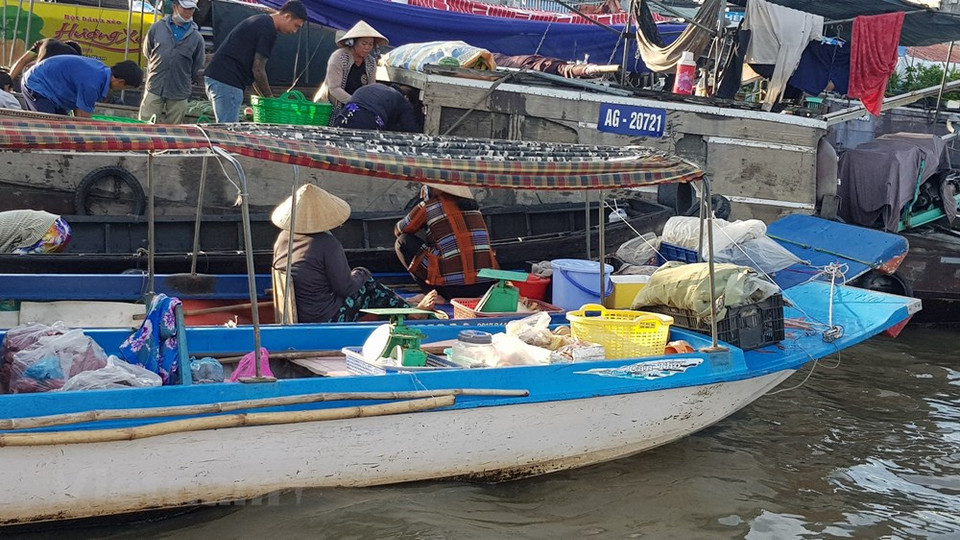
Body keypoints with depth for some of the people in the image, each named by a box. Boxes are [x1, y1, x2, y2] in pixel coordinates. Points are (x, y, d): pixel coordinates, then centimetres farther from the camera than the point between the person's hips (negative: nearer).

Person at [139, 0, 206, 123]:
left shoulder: (197, 38, 1)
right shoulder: (157, 28, 2)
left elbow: (197, 68, 9)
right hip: (154, 89, 0)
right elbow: (147, 53, 14)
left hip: (179, 94, 0)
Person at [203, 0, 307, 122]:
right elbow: (258, 69, -12)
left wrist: (266, 97, 20)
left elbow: (251, 68, 23)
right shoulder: (268, 30, -11)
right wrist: (270, 97, 0)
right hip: (226, 82, -10)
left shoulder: (259, 21, 21)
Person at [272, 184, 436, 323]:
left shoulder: (283, 237, 0)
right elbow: (345, 288, -17)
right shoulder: (327, 244, -22)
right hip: (324, 319, -8)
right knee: (368, 285, 12)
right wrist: (360, 275, 5)